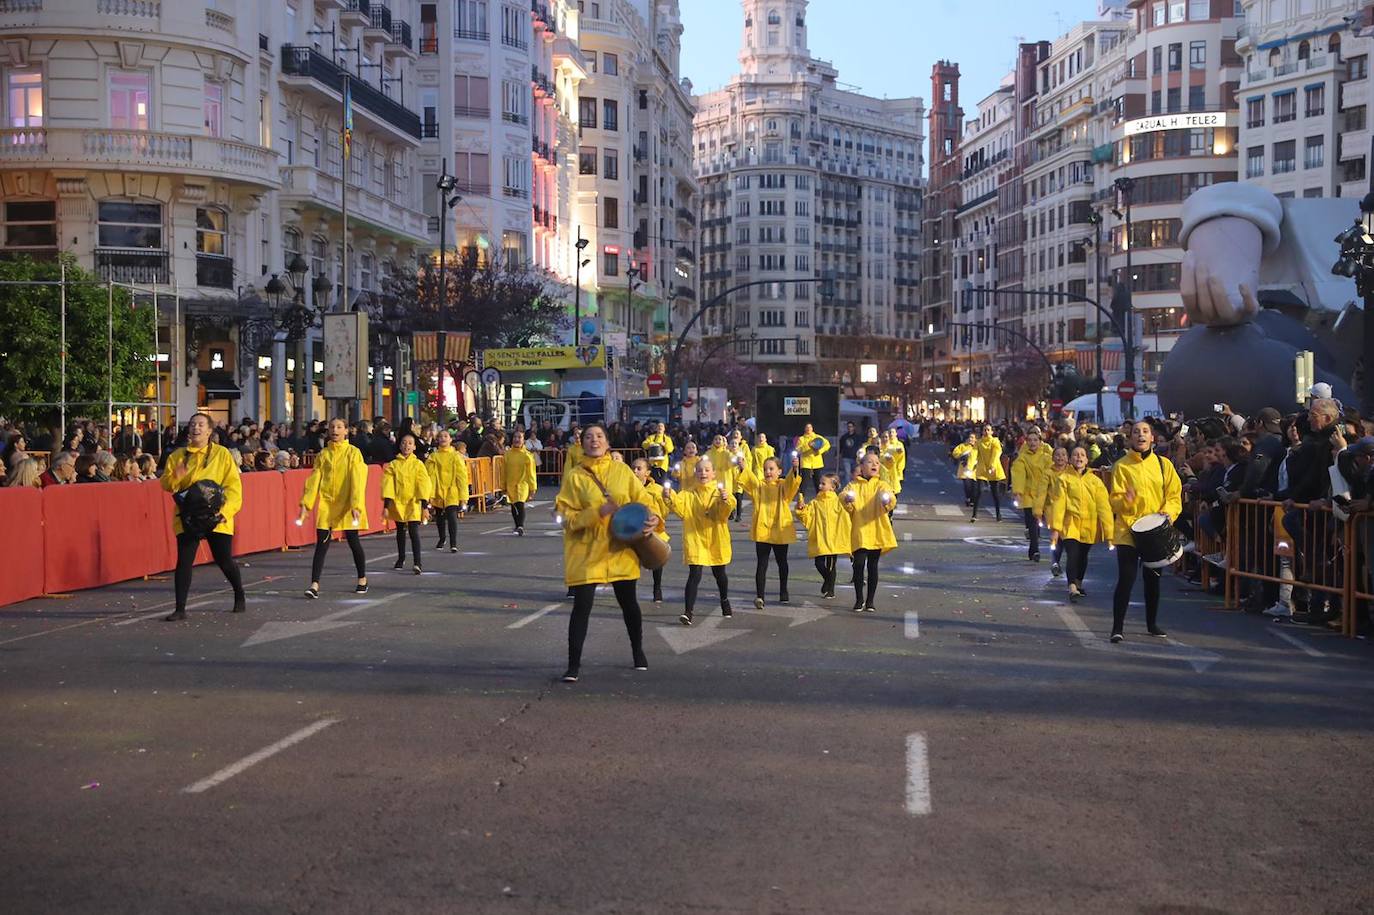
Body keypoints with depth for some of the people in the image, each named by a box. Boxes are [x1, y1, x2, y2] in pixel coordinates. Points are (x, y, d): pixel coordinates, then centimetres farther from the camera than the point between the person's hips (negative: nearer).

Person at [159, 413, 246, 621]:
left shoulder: (222, 454, -1)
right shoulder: (178, 455, 6)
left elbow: (233, 486, -5)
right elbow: (166, 484, 5)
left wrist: (225, 510, -17)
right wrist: (175, 477, -17)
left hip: (216, 518, -2)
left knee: (225, 560, 6)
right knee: (184, 562, -5)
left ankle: (240, 597, 30)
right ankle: (180, 609, 1)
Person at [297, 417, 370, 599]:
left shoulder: (353, 453, -1)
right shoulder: (323, 455, 8)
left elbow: (357, 480, -9)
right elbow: (314, 479, 3)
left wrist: (356, 505, -19)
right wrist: (305, 503, -8)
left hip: (346, 505, -2)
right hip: (326, 503, 2)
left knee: (353, 541, 5)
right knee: (321, 543, -5)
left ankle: (362, 580, 23)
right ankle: (314, 584, -9)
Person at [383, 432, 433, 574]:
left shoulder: (418, 465, -1)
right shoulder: (393, 465, 2)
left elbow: (424, 485, -3)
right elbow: (387, 484, 0)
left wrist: (425, 505, -8)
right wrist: (386, 505, -6)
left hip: (413, 503, -2)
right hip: (398, 503, 3)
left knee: (414, 531, -14)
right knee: (400, 532, 16)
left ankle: (418, 562, -16)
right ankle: (401, 559, 33)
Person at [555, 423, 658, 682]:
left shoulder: (622, 471, 2)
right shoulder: (574, 476, -4)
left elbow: (642, 500, 2)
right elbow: (567, 516, -8)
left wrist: (652, 518, -18)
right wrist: (598, 512, -22)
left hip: (621, 549, 2)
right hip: (586, 551, -2)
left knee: (628, 602, 14)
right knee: (582, 605, -6)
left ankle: (638, 652, 35)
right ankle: (574, 665, 3)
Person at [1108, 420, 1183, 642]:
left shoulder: (1163, 465, 5)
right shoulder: (1121, 466, -1)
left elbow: (1175, 495, 7)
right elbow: (1115, 501, -4)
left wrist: (1169, 512, -12)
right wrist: (1125, 500, -26)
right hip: (1128, 530, -3)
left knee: (1153, 578, 12)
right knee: (1126, 578, -10)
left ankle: (1152, 624, 28)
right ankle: (1117, 627, -5)